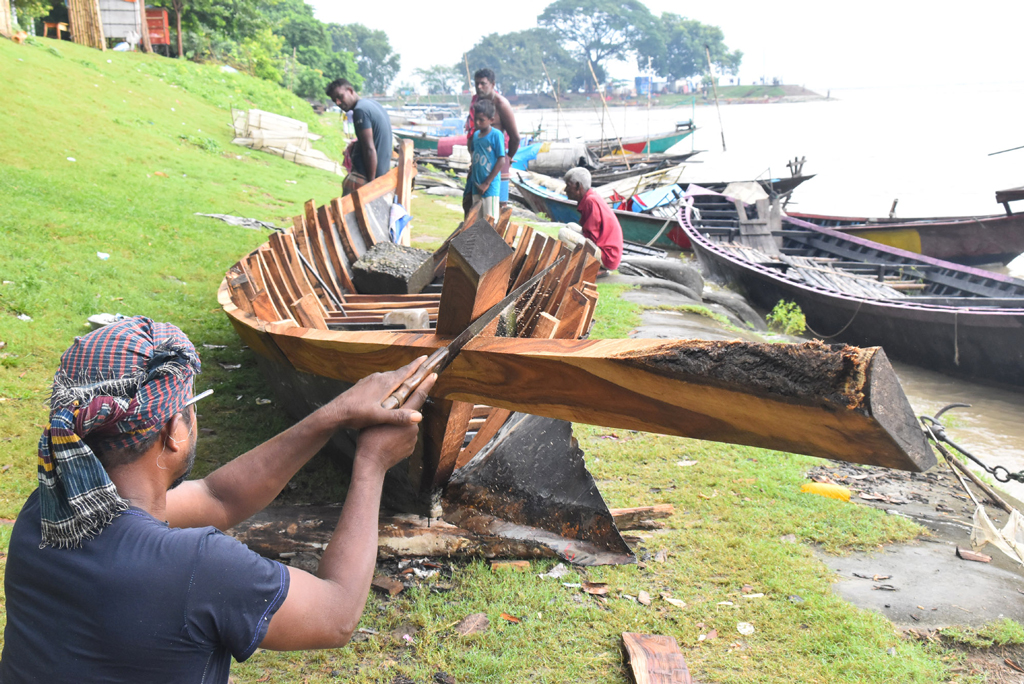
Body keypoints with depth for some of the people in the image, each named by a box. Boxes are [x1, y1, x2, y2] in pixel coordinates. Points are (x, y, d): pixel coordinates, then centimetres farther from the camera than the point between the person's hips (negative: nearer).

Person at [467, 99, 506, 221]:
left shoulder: (496, 135, -11)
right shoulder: (476, 134, 10)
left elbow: (501, 161, -13)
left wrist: (487, 183, -14)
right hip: (476, 186, 7)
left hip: (490, 187, -7)